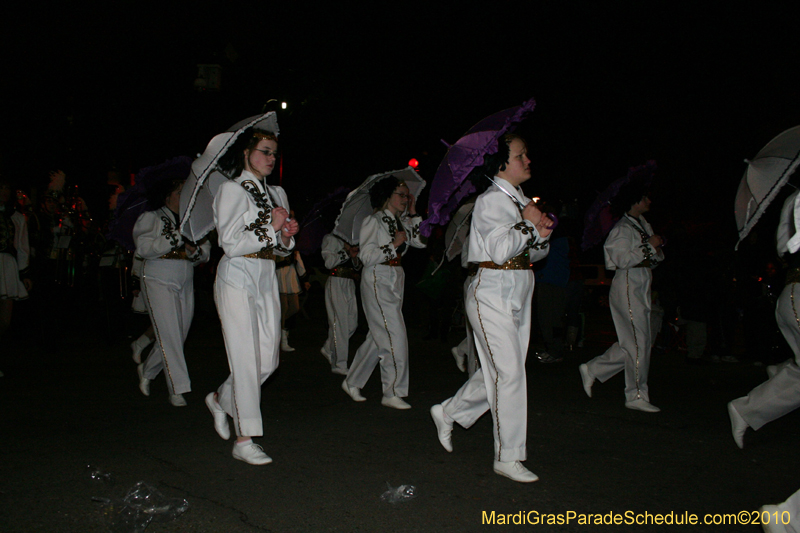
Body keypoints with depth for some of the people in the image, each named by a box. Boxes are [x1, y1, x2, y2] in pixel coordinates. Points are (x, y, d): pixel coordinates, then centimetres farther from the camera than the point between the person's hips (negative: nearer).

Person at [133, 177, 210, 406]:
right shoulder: (150, 218, 3)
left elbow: (206, 250, 13)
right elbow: (143, 247, -12)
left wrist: (195, 250, -10)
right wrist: (178, 238, -16)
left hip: (185, 284, 5)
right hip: (159, 282, -5)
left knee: (179, 336, 6)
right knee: (168, 335, -10)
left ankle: (147, 370, 31)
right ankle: (177, 390, -5)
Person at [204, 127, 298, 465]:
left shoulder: (277, 194, 16)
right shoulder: (232, 190, -5)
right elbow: (231, 244, -14)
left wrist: (287, 236, -3)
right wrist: (269, 227, -11)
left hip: (266, 279, 7)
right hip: (237, 278, -7)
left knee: (269, 359, 6)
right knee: (246, 359, -7)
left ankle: (221, 400, 32)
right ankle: (244, 441, 1)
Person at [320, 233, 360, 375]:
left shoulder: (351, 241, 20)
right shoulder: (330, 239, -1)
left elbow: (357, 267, 20)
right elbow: (329, 262, -13)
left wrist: (354, 257, 0)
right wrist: (347, 251, -11)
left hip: (350, 283, 7)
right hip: (336, 283, -7)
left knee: (352, 323, 6)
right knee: (339, 322, -7)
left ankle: (328, 349, 25)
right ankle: (339, 364, -1)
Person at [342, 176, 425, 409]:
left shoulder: (400, 222, 13)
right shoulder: (374, 221, -9)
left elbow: (421, 241, 9)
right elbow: (367, 256, -15)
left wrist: (412, 214, 7)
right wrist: (394, 244, -17)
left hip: (395, 281, 8)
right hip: (377, 281, -8)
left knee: (379, 336, 12)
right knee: (394, 336, -9)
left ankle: (352, 382, 25)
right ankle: (393, 393, 2)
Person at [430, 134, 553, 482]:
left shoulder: (521, 201, 15)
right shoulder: (490, 201, -10)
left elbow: (533, 255, 18)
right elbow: (500, 250, -23)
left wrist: (541, 235, -2)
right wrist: (526, 224, -12)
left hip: (518, 295, 9)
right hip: (492, 293, -9)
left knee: (498, 371, 12)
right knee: (509, 372, -8)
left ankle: (448, 412, 33)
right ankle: (507, 457, 4)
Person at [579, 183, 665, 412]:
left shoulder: (643, 224, 17)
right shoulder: (623, 228, -11)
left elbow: (655, 259, 21)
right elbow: (622, 260, -22)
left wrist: (657, 251, -1)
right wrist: (649, 245, -15)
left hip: (640, 288, 9)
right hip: (627, 288, -9)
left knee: (635, 340, 9)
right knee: (639, 342, -5)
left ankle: (592, 370, 19)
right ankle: (637, 396, 7)